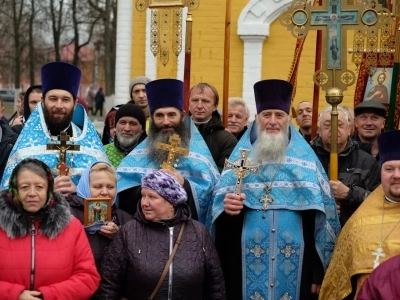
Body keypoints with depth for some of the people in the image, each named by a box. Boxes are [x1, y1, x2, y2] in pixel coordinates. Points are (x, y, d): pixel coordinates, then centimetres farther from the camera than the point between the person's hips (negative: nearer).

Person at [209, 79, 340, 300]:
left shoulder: (306, 159, 4)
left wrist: (319, 274, -3)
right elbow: (219, 202, 5)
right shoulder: (240, 155, 7)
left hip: (294, 265, 0)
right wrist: (226, 207, -20)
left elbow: (321, 216, 1)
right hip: (247, 265, 1)